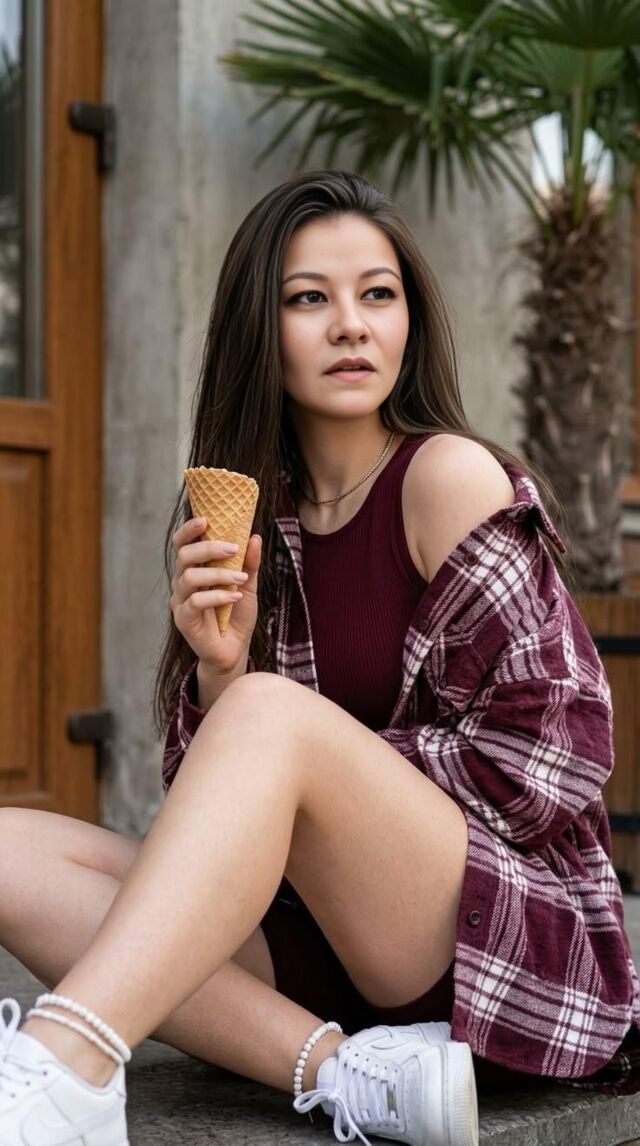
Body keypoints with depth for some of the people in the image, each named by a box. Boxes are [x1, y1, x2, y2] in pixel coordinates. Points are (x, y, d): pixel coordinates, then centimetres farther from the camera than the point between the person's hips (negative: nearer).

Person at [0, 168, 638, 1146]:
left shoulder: (452, 476, -6)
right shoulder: (250, 517, 9)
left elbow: (538, 764, -9)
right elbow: (217, 797, 7)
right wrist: (218, 668, -13)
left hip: (517, 919, -6)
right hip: (317, 937, 6)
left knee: (272, 714, -30)